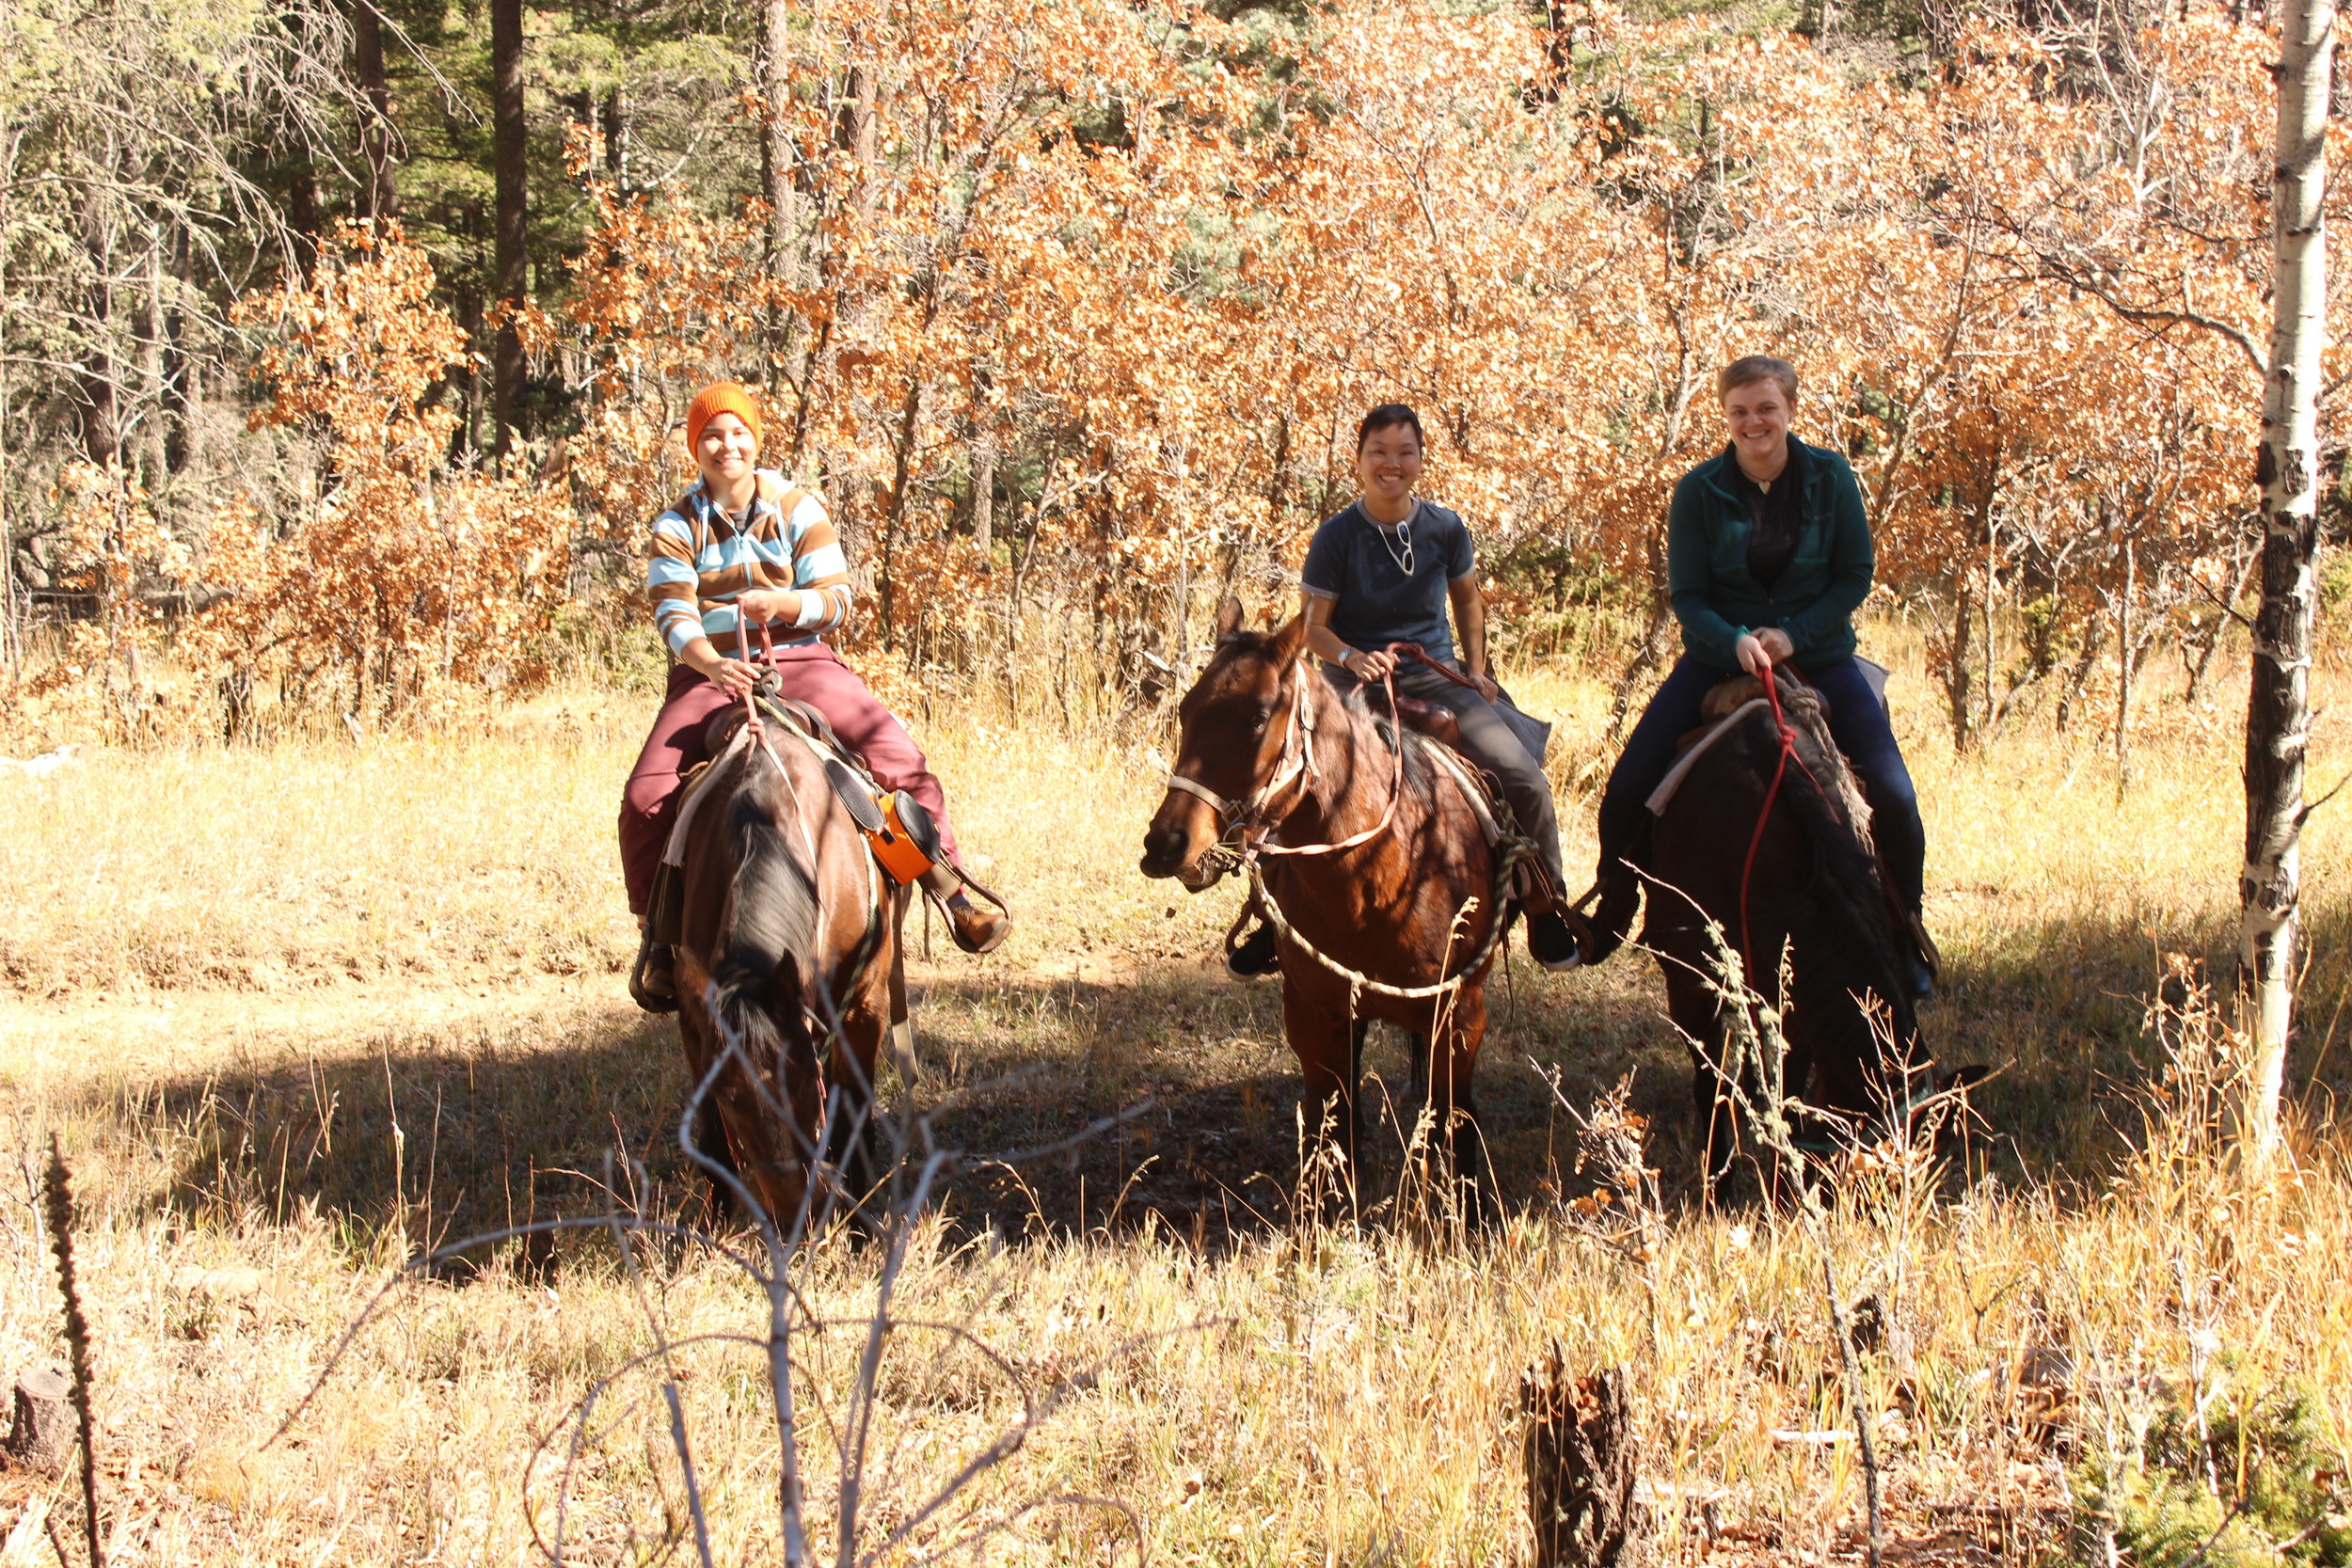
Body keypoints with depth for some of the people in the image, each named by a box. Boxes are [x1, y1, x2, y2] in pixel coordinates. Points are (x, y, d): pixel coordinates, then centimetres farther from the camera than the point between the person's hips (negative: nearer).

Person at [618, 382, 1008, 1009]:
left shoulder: (799, 511, 3)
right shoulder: (676, 528, 2)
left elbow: (835, 601, -2)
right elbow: (673, 615, -10)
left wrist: (782, 604, -23)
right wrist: (709, 662, -31)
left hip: (801, 663, 0)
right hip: (709, 673, 0)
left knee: (903, 761, -21)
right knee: (645, 798, -21)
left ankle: (950, 890, -5)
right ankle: (658, 933, -2)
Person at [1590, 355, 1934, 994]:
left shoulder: (1830, 478, -7)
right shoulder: (1699, 491, -7)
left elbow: (1855, 576, -4)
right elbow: (1687, 596, -5)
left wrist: (1793, 635, -18)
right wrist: (1737, 642, -25)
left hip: (1818, 653, 0)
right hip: (1720, 656, 1)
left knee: (1892, 795, -16)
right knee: (1628, 785, -12)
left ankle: (1908, 934, 6)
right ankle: (1611, 915, 11)